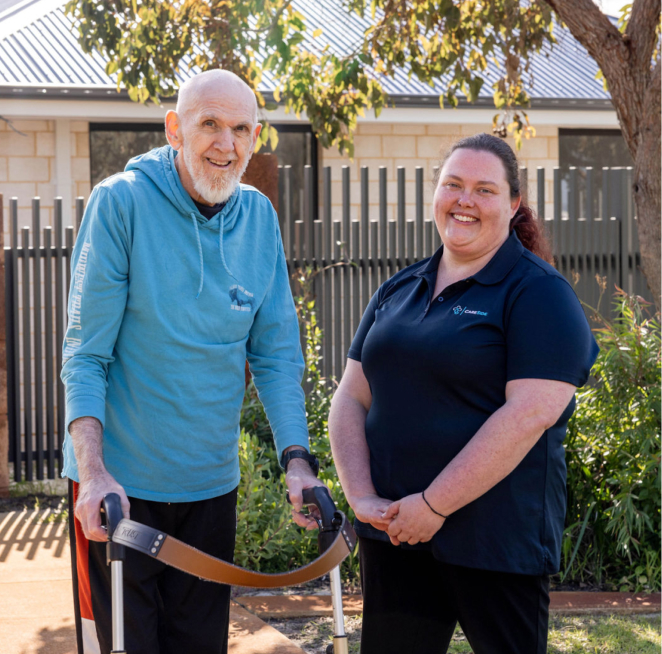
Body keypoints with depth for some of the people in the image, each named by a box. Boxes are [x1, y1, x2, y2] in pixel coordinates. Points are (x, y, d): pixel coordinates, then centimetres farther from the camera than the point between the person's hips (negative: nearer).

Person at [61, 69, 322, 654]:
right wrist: (92, 470, -23)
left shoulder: (259, 217, 2)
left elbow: (276, 353, 5)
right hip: (119, 480, -4)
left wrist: (297, 458, -7)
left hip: (211, 483, 5)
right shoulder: (121, 201, -12)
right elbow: (86, 353, -13)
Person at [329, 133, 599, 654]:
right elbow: (352, 397, 10)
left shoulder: (539, 293, -7)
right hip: (394, 532, 6)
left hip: (495, 538, -5)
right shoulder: (399, 290, 13)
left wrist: (434, 504, -18)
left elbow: (530, 414, -17)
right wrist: (362, 497, -6)